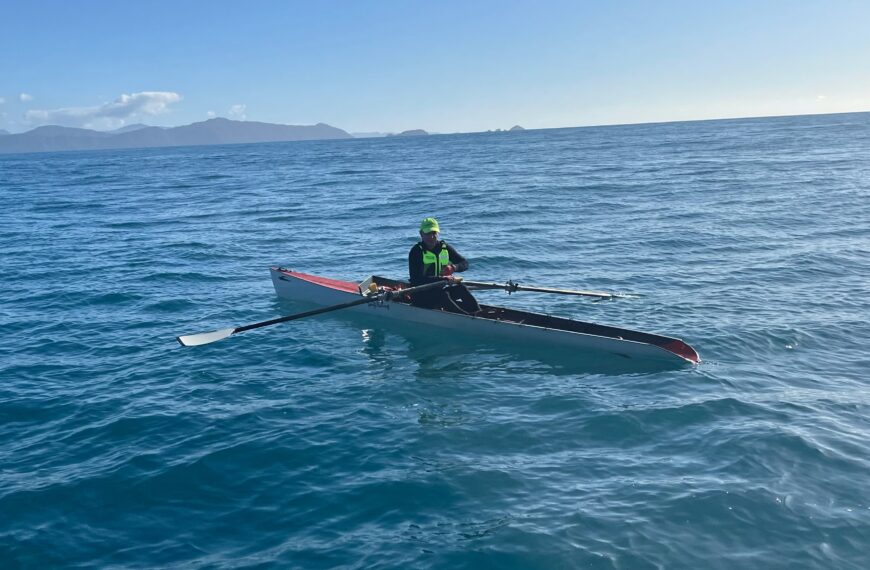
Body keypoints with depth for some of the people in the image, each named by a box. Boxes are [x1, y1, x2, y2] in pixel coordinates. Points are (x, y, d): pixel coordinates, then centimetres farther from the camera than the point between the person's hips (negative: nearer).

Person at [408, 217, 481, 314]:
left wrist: (453, 268, -19)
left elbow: (465, 263, 6)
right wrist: (443, 279, -30)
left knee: (460, 288, -20)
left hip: (439, 290, 5)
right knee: (444, 296, -32)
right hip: (421, 296, -5)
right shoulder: (416, 251, -11)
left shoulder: (444, 248, 7)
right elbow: (416, 279, -22)